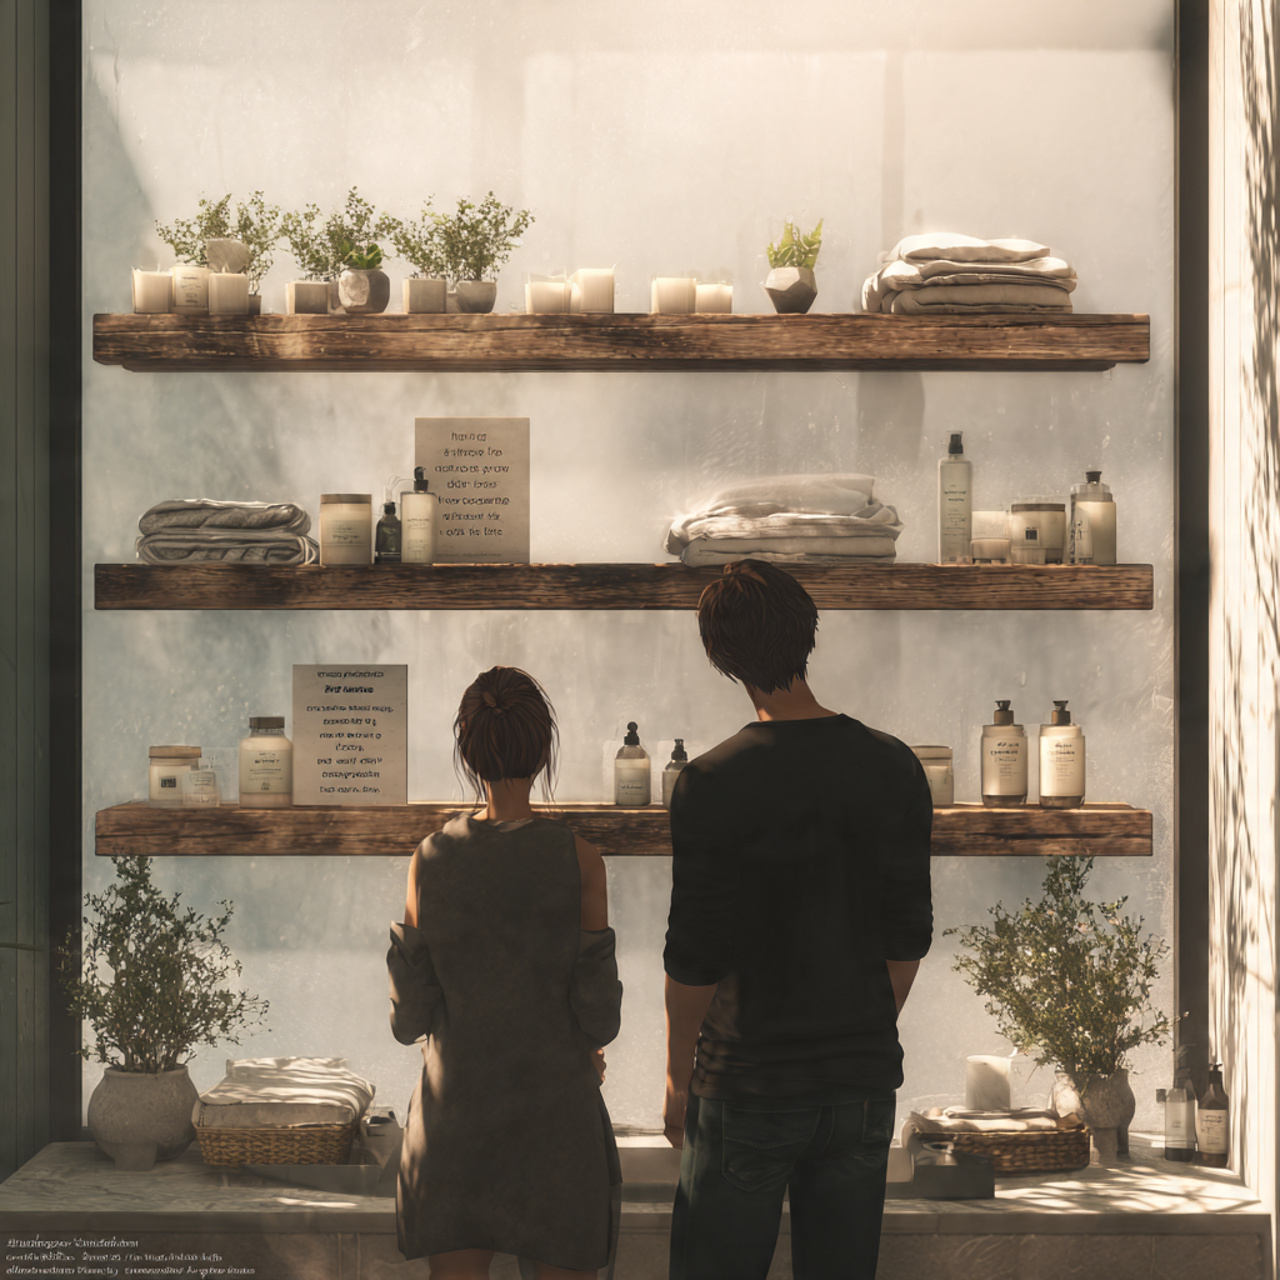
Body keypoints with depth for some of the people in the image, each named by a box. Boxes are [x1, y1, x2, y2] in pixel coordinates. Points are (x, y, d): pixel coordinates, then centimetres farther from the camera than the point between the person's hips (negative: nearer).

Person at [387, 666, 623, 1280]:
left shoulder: (430, 860, -5)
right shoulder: (578, 861, -11)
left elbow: (409, 1014, -1)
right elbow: (599, 1013, -7)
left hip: (455, 1106, 2)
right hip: (554, 1106, -2)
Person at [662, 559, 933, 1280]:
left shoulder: (713, 785, -14)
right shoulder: (894, 769, -1)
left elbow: (695, 957, -11)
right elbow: (908, 937, 6)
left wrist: (678, 1075, 2)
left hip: (748, 1085, -4)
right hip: (864, 1080, 4)